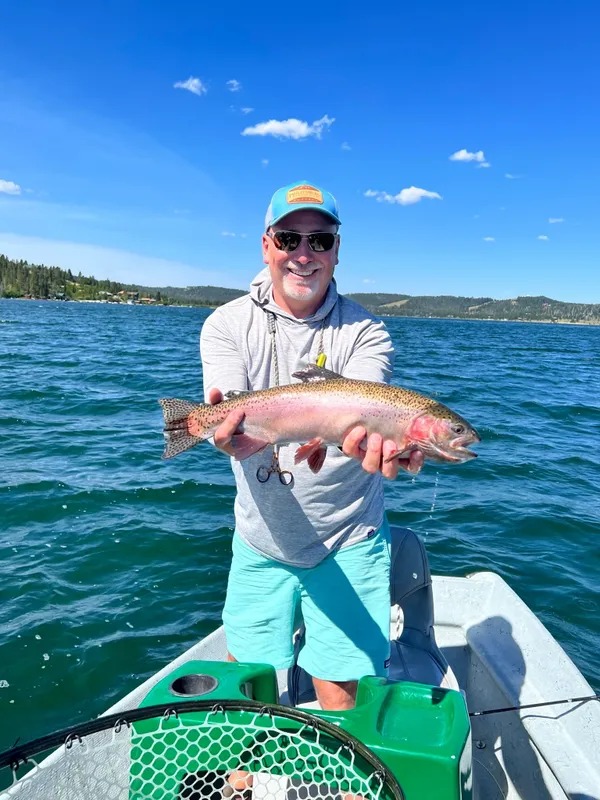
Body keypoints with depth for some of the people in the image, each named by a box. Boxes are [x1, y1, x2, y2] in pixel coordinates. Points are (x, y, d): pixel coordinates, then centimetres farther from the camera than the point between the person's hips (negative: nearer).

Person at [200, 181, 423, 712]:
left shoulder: (364, 332, -8)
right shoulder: (228, 325, -5)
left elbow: (362, 409, -26)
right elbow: (227, 419, -20)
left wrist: (373, 437, -50)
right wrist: (230, 432, -44)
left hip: (348, 546, -1)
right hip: (261, 543, 2)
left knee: (342, 697, 5)